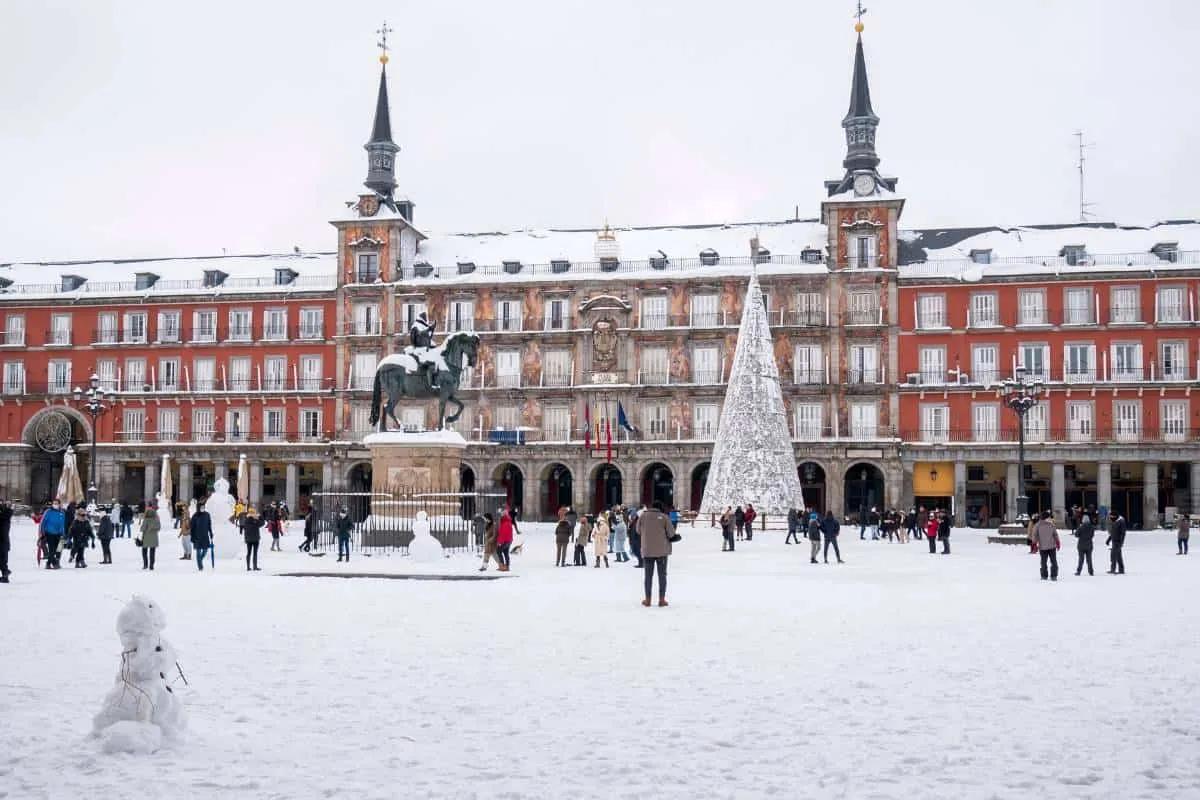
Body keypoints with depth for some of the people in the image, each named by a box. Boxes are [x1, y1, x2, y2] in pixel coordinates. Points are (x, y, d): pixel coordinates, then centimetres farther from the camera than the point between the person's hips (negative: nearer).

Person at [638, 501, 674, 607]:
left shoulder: (643, 515, -3)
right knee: (662, 574, 8)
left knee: (648, 575, 10)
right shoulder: (664, 517, -9)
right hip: (662, 550, -2)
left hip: (647, 550, 2)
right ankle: (662, 599, 6)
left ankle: (647, 600, 10)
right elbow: (671, 533, -7)